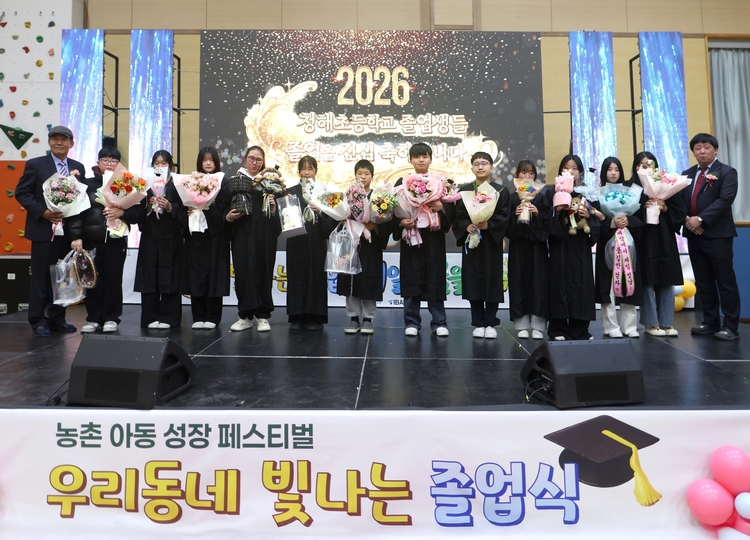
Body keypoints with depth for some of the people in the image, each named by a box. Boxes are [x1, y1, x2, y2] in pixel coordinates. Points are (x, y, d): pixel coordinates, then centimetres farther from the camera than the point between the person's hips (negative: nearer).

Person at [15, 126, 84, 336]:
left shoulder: (78, 167, 10)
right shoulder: (35, 164, 0)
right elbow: (21, 192, -3)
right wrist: (43, 212, -15)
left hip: (69, 231, 4)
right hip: (43, 229, -3)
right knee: (41, 276, 2)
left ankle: (57, 319, 19)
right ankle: (38, 321, 10)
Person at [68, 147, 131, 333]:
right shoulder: (88, 184, 6)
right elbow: (77, 211, 1)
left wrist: (122, 213, -17)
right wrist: (76, 236, -8)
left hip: (116, 240, -1)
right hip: (91, 240, 1)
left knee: (113, 279, 2)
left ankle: (111, 318, 13)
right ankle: (93, 318, 16)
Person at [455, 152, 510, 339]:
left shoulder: (501, 191, 5)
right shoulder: (464, 190, 8)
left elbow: (504, 216, -3)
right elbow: (459, 216, 2)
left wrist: (488, 225, -19)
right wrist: (467, 226, -17)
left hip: (492, 242, -1)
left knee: (492, 280, 0)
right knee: (474, 281, 1)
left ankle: (490, 323, 10)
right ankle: (478, 324, 11)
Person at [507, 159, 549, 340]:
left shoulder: (541, 197, 8)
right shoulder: (511, 198, 7)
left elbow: (548, 222, 3)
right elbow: (505, 225, 3)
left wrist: (537, 214, -13)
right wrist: (514, 215, -14)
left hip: (537, 245, 0)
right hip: (518, 245, 0)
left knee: (537, 282, -2)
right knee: (520, 282, 0)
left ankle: (538, 326, 5)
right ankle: (522, 326, 7)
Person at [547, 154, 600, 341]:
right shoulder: (552, 193, 6)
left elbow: (596, 222, 8)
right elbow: (546, 221, -3)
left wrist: (588, 216, -11)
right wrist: (557, 210, -19)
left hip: (580, 247, 2)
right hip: (560, 246, -2)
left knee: (581, 284, 1)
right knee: (560, 283, -4)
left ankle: (579, 329, 8)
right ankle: (558, 329, 2)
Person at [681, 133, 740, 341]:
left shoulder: (726, 172, -1)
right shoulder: (687, 174, 16)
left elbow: (725, 200, -14)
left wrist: (701, 219, -20)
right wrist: (687, 219, -10)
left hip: (718, 235, -5)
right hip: (694, 235, 6)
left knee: (725, 281, -2)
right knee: (703, 282, 9)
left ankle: (730, 326, 4)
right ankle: (710, 322, 18)